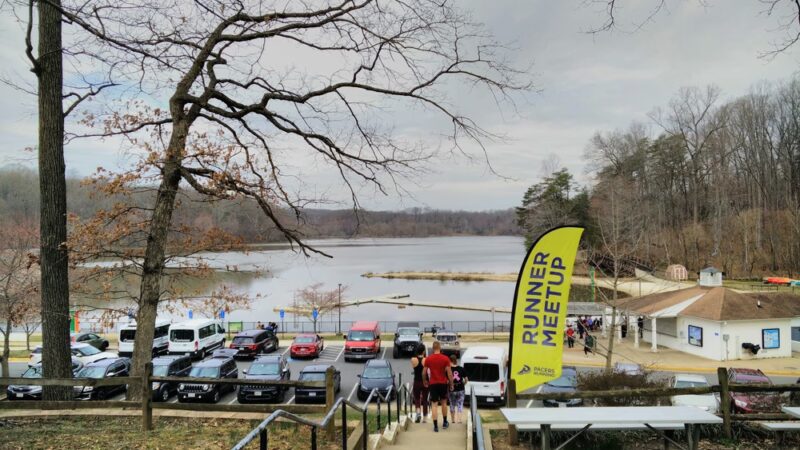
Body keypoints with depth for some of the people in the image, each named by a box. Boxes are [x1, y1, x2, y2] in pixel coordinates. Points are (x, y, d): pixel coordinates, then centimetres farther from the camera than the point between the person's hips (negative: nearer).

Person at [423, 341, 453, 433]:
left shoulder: (428, 359, -3)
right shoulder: (445, 358, -6)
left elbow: (424, 373, 2)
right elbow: (449, 373, -7)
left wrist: (425, 382, 19)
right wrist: (451, 384, 2)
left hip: (432, 384, 0)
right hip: (443, 383, 0)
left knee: (434, 404, 2)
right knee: (443, 402, 19)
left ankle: (436, 426, -3)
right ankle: (445, 422, 29)